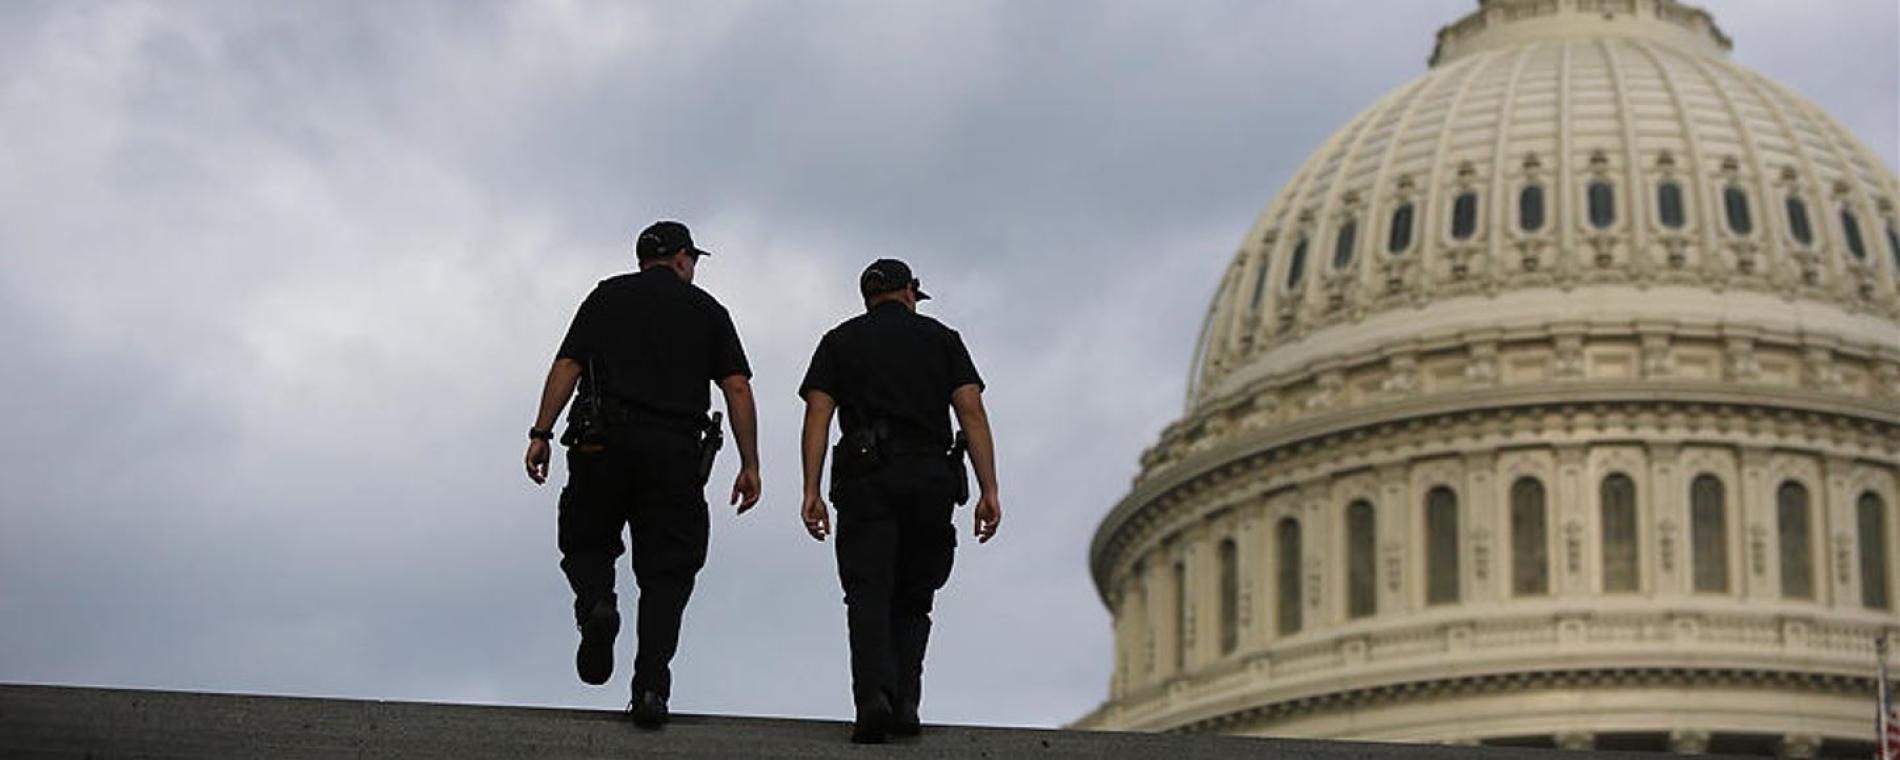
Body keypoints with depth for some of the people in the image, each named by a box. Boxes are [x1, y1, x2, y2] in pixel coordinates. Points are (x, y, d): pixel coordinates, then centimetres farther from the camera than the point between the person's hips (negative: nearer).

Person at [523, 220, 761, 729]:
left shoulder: (608, 295, 15)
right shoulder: (706, 310, 15)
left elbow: (567, 366, 2)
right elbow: (737, 387, 4)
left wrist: (541, 433, -1)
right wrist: (750, 465, 4)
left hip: (605, 440, 0)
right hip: (677, 449, 0)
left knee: (586, 543, 17)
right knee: (665, 574, 3)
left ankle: (596, 603, -16)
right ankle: (651, 689, -10)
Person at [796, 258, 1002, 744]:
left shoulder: (839, 341, 16)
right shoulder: (941, 338, 17)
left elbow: (818, 414, 3)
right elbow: (972, 412, 5)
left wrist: (811, 493, -2)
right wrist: (989, 491, 0)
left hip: (865, 478, -1)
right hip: (930, 477, 1)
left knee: (869, 595, -7)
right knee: (911, 600, 12)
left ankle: (874, 694, -29)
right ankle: (904, 702, -3)